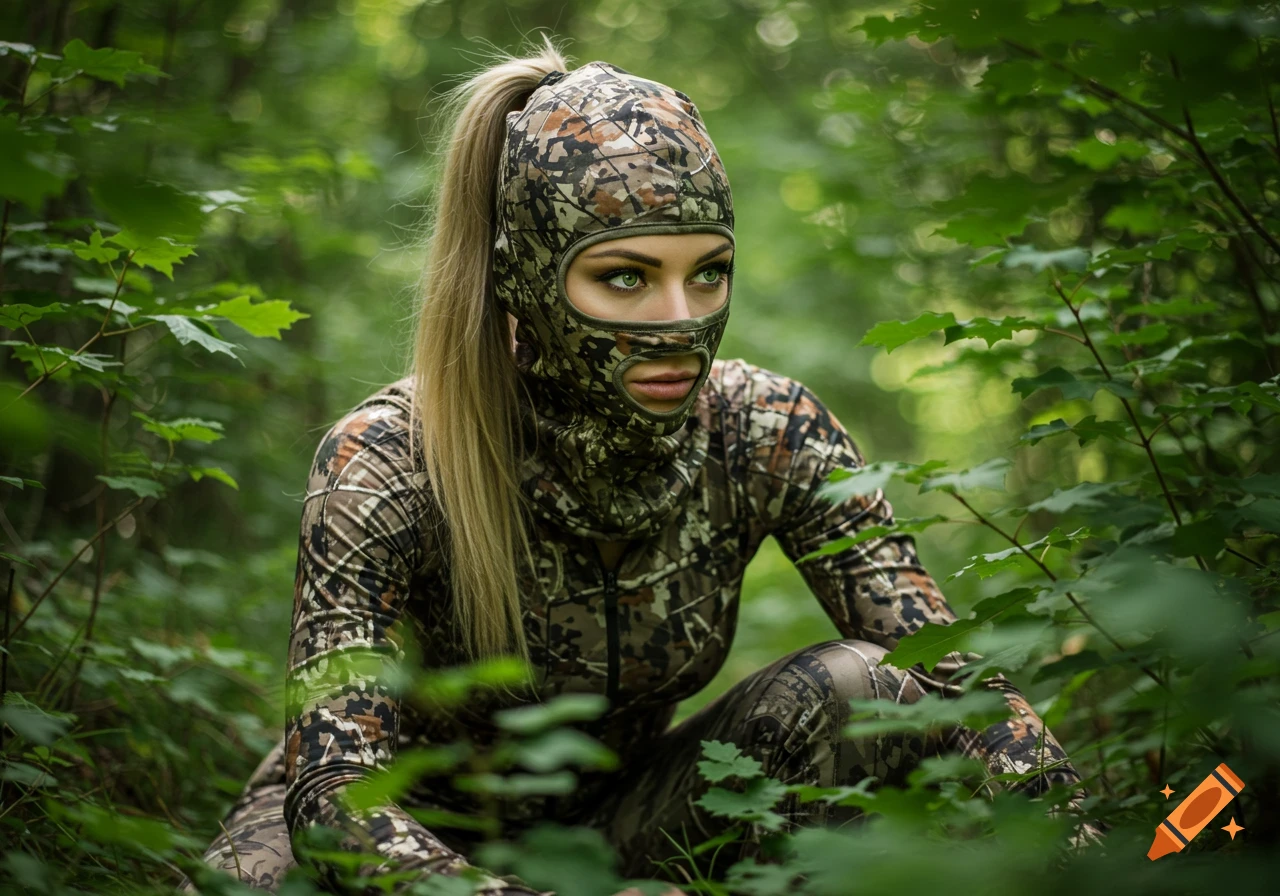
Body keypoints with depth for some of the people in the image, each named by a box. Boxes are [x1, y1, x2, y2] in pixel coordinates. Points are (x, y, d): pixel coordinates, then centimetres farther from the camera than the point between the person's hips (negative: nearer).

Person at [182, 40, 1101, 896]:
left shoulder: (766, 436, -18)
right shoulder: (385, 465, -27)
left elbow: (955, 675, -18)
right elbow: (337, 790, -35)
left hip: (621, 820, 3)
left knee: (865, 692, -22)